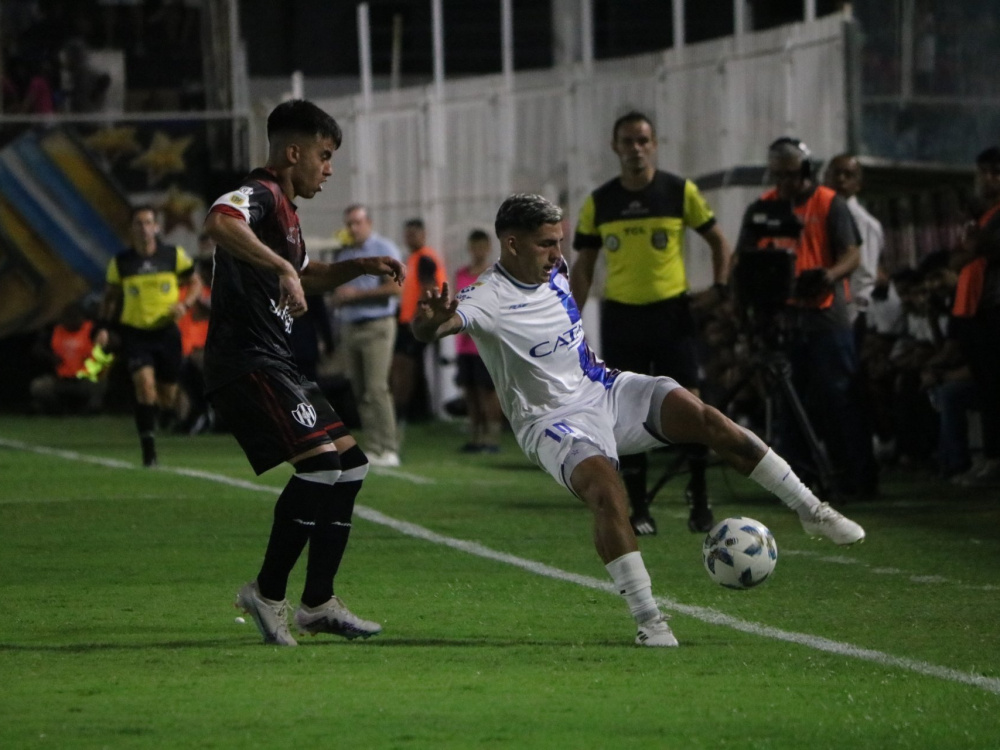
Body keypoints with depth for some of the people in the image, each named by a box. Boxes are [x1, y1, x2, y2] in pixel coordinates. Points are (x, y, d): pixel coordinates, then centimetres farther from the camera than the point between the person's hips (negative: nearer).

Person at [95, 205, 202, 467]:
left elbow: (195, 283, 9)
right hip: (135, 334, -1)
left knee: (167, 395, 6)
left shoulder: (174, 255, 0)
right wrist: (104, 327, 0)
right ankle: (149, 452, -19)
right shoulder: (120, 263, 0)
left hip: (166, 331, 1)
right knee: (144, 384, -20)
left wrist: (184, 304, -10)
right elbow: (110, 296, 12)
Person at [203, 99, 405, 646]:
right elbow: (218, 222, -35)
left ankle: (318, 604, 15)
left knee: (349, 465, 12)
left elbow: (306, 277, 40)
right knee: (319, 462, -21)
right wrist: (281, 267, -39)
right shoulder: (259, 195, -11)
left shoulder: (284, 210, 22)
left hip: (274, 364, 11)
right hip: (246, 362, -11)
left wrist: (360, 267, 25)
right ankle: (268, 592, -10)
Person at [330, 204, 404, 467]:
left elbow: (395, 287, -12)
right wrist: (339, 296, 0)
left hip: (377, 326, -7)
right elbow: (337, 295, 25)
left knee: (377, 389, -15)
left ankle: (388, 449, -15)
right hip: (349, 326, 7)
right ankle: (373, 448, 3)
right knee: (360, 393, 2)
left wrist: (356, 293, -11)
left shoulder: (384, 249, -2)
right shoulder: (343, 254, 19)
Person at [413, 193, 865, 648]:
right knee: (607, 492, -34)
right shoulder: (487, 299, -19)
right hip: (554, 421, -6)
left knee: (701, 415, -15)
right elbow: (428, 330, -38)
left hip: (603, 390, 6)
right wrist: (431, 319, -60)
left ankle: (812, 511, -6)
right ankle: (647, 619, -29)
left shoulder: (554, 271, 4)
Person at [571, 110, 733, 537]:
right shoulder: (599, 203, 4)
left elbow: (717, 240, 10)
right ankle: (639, 510, 8)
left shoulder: (681, 192, -1)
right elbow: (583, 266, 9)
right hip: (621, 315, 2)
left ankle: (699, 499, 4)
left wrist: (719, 288, -4)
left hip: (671, 311, -1)